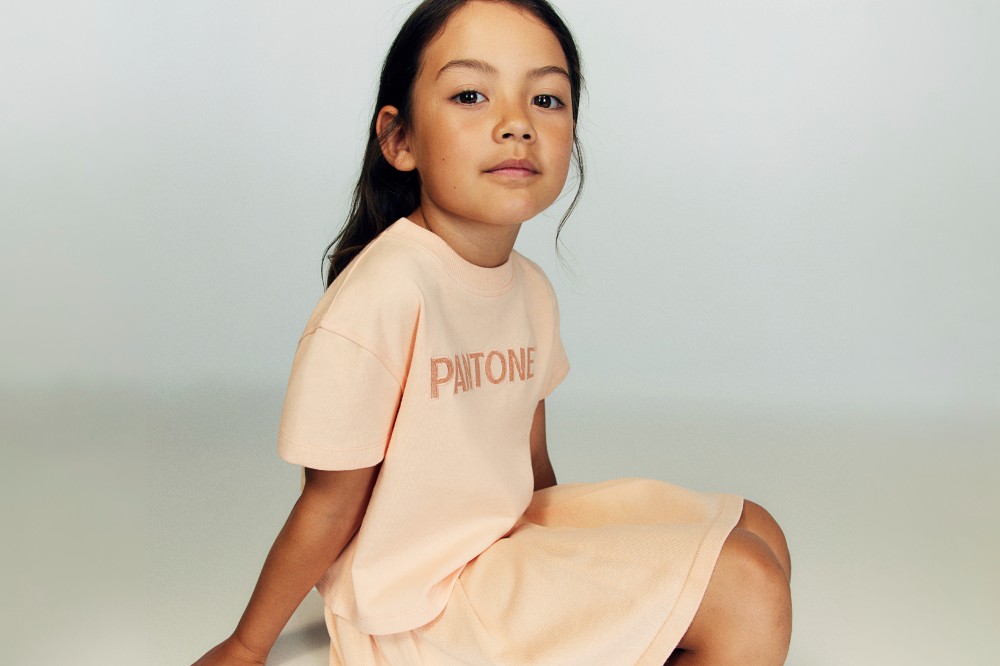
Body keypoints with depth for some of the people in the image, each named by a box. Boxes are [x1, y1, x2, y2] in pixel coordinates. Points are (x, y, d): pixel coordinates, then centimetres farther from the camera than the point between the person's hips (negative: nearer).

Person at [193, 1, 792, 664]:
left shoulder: (530, 287, 0)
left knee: (758, 535, 9)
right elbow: (331, 509, -14)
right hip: (419, 604, -8)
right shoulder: (381, 293, -25)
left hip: (513, 536, 8)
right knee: (748, 598, -16)